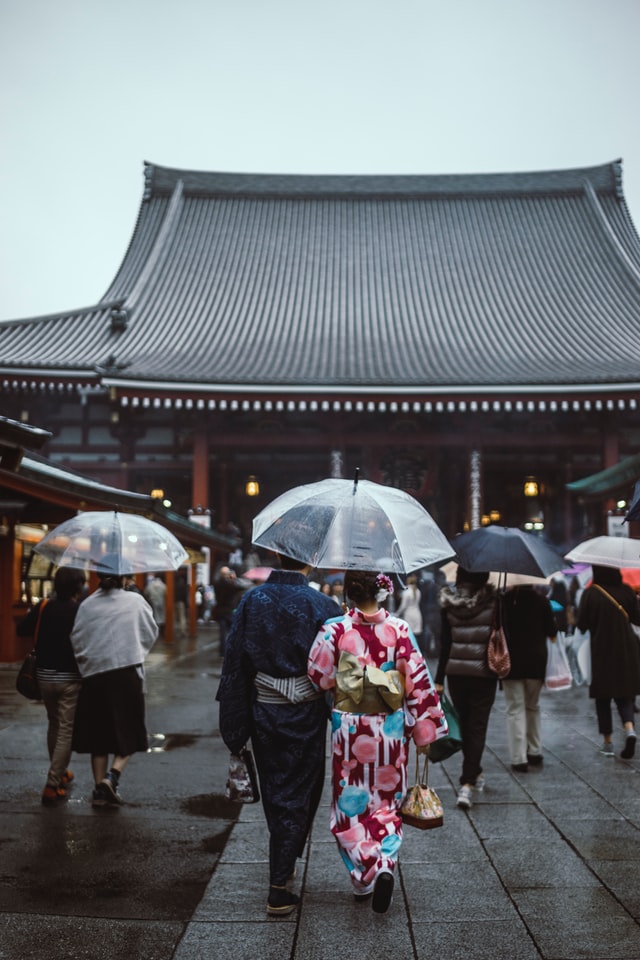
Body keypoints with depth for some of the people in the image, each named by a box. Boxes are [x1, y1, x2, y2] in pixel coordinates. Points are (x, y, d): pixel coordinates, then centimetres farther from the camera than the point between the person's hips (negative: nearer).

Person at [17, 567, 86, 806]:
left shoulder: (43, 607, -3)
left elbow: (21, 630, 1)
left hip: (45, 676, 5)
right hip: (70, 679, -5)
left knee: (53, 726, 22)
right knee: (67, 731, 0)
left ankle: (59, 773, 35)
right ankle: (52, 786, -5)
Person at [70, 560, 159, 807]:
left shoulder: (87, 605, 0)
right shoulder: (135, 601, -2)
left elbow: (77, 641, 0)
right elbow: (151, 634, 6)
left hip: (94, 675, 2)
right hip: (127, 673, -2)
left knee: (98, 734, 12)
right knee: (128, 732, 9)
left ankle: (100, 788, 13)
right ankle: (113, 775, -11)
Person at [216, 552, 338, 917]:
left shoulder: (252, 600, -4)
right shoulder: (322, 605, -12)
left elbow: (235, 663, -2)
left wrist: (235, 727, 4)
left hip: (263, 712, 3)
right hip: (305, 717, -3)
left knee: (274, 793, 20)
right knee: (297, 795, 8)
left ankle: (285, 862, 41)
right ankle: (279, 888, 9)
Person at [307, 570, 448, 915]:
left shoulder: (335, 630, -12)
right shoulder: (399, 629, -8)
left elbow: (318, 678, -4)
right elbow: (418, 682, -5)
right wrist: (425, 729, 4)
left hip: (349, 730, -1)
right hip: (391, 730, 2)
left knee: (351, 804, 13)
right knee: (387, 802, 16)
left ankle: (367, 871, 2)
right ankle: (385, 866, 0)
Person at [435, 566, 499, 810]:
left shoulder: (449, 603, -2)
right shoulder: (493, 601, -7)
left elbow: (445, 643, -1)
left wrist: (439, 679, 3)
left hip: (455, 672, 2)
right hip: (484, 673, -2)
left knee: (465, 725, 18)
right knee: (477, 727, 2)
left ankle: (474, 774, 33)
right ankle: (467, 783, -6)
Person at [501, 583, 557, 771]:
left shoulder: (504, 601, -7)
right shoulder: (541, 601, -3)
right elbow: (552, 632, 2)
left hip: (511, 662, -2)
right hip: (537, 661, 2)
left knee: (515, 710, 1)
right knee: (533, 708, 19)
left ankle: (519, 759, -3)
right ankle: (535, 752, 24)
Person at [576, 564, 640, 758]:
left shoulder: (590, 593, -11)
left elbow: (582, 624, -9)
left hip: (602, 652, -2)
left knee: (603, 698, 10)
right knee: (624, 694, 11)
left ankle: (607, 742, 13)